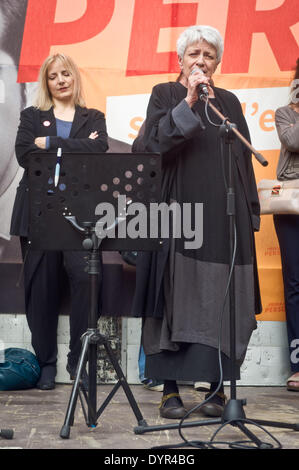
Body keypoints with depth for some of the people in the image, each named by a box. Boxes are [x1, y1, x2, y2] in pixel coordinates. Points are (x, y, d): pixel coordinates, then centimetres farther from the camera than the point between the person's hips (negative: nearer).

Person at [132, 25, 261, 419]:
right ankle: (170, 389, 1)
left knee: (221, 301, 0)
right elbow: (154, 144, -8)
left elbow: (244, 160, 15)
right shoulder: (165, 94, 8)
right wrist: (189, 102, -16)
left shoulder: (229, 102, 16)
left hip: (224, 219, 3)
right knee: (175, 300, -5)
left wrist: (250, 215, 9)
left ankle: (218, 387, 7)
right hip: (177, 215, -3)